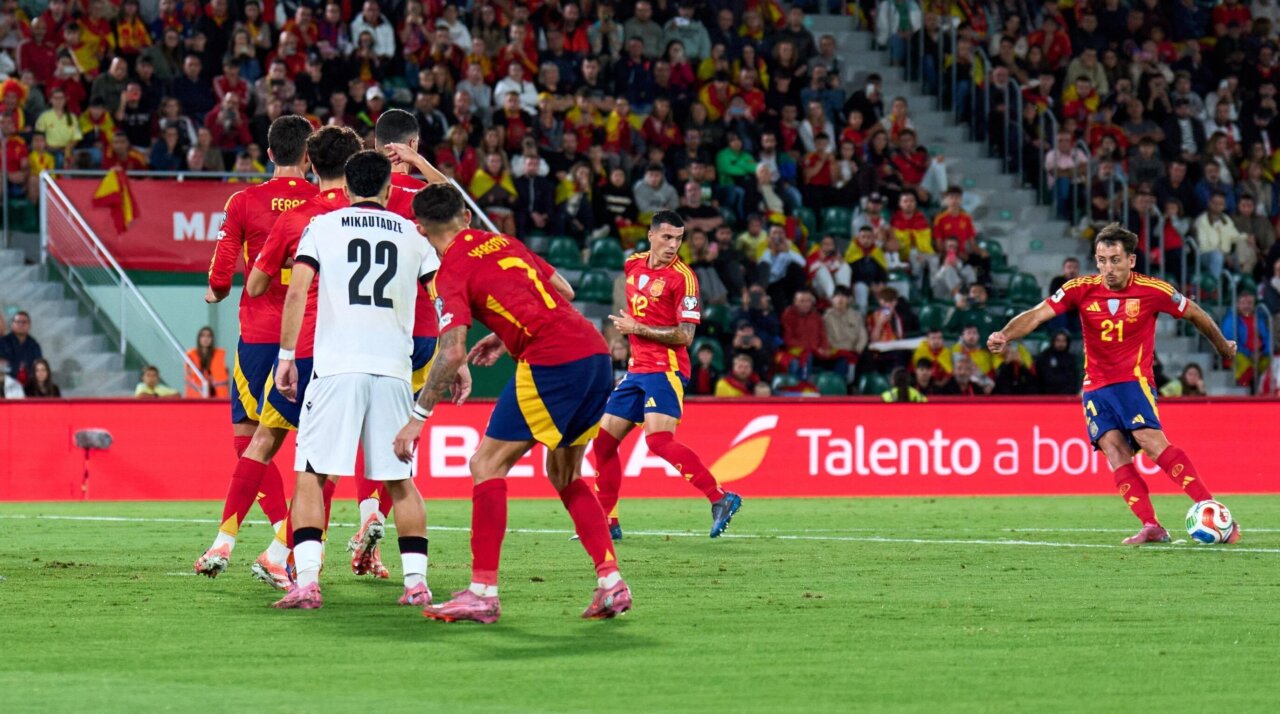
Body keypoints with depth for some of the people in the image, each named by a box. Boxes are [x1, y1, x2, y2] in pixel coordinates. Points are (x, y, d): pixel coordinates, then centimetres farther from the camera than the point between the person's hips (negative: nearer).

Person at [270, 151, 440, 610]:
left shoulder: (322, 226, 7)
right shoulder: (412, 235, 13)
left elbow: (296, 292, -2)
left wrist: (287, 357, 2)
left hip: (336, 368, -2)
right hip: (394, 369, 2)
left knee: (311, 475, 0)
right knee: (401, 480, 13)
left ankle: (306, 581, -13)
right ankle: (416, 581, 8)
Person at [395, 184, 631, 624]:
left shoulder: (451, 272, -1)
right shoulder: (504, 243, 21)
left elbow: (452, 353, -12)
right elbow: (564, 292, 27)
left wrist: (419, 417, -6)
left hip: (551, 362, -8)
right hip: (595, 352, 8)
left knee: (487, 465, 0)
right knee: (564, 473, 21)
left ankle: (483, 591, -6)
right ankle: (611, 582, 11)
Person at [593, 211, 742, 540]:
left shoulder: (682, 277, -12)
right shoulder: (633, 265, 9)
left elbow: (685, 336, -16)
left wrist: (638, 329, -15)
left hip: (665, 370, -8)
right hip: (637, 369, 8)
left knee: (659, 439, -24)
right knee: (603, 440, 7)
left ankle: (720, 498, -26)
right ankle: (605, 523, 16)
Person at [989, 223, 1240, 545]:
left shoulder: (1153, 291, -7)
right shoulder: (1081, 289, -3)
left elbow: (1194, 314, 9)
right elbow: (1037, 315, -10)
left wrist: (1223, 346, 22)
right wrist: (1005, 335, -28)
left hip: (1133, 379, -3)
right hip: (1096, 385, 3)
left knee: (1151, 440, -23)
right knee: (1115, 451, -14)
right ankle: (1151, 527, -20)